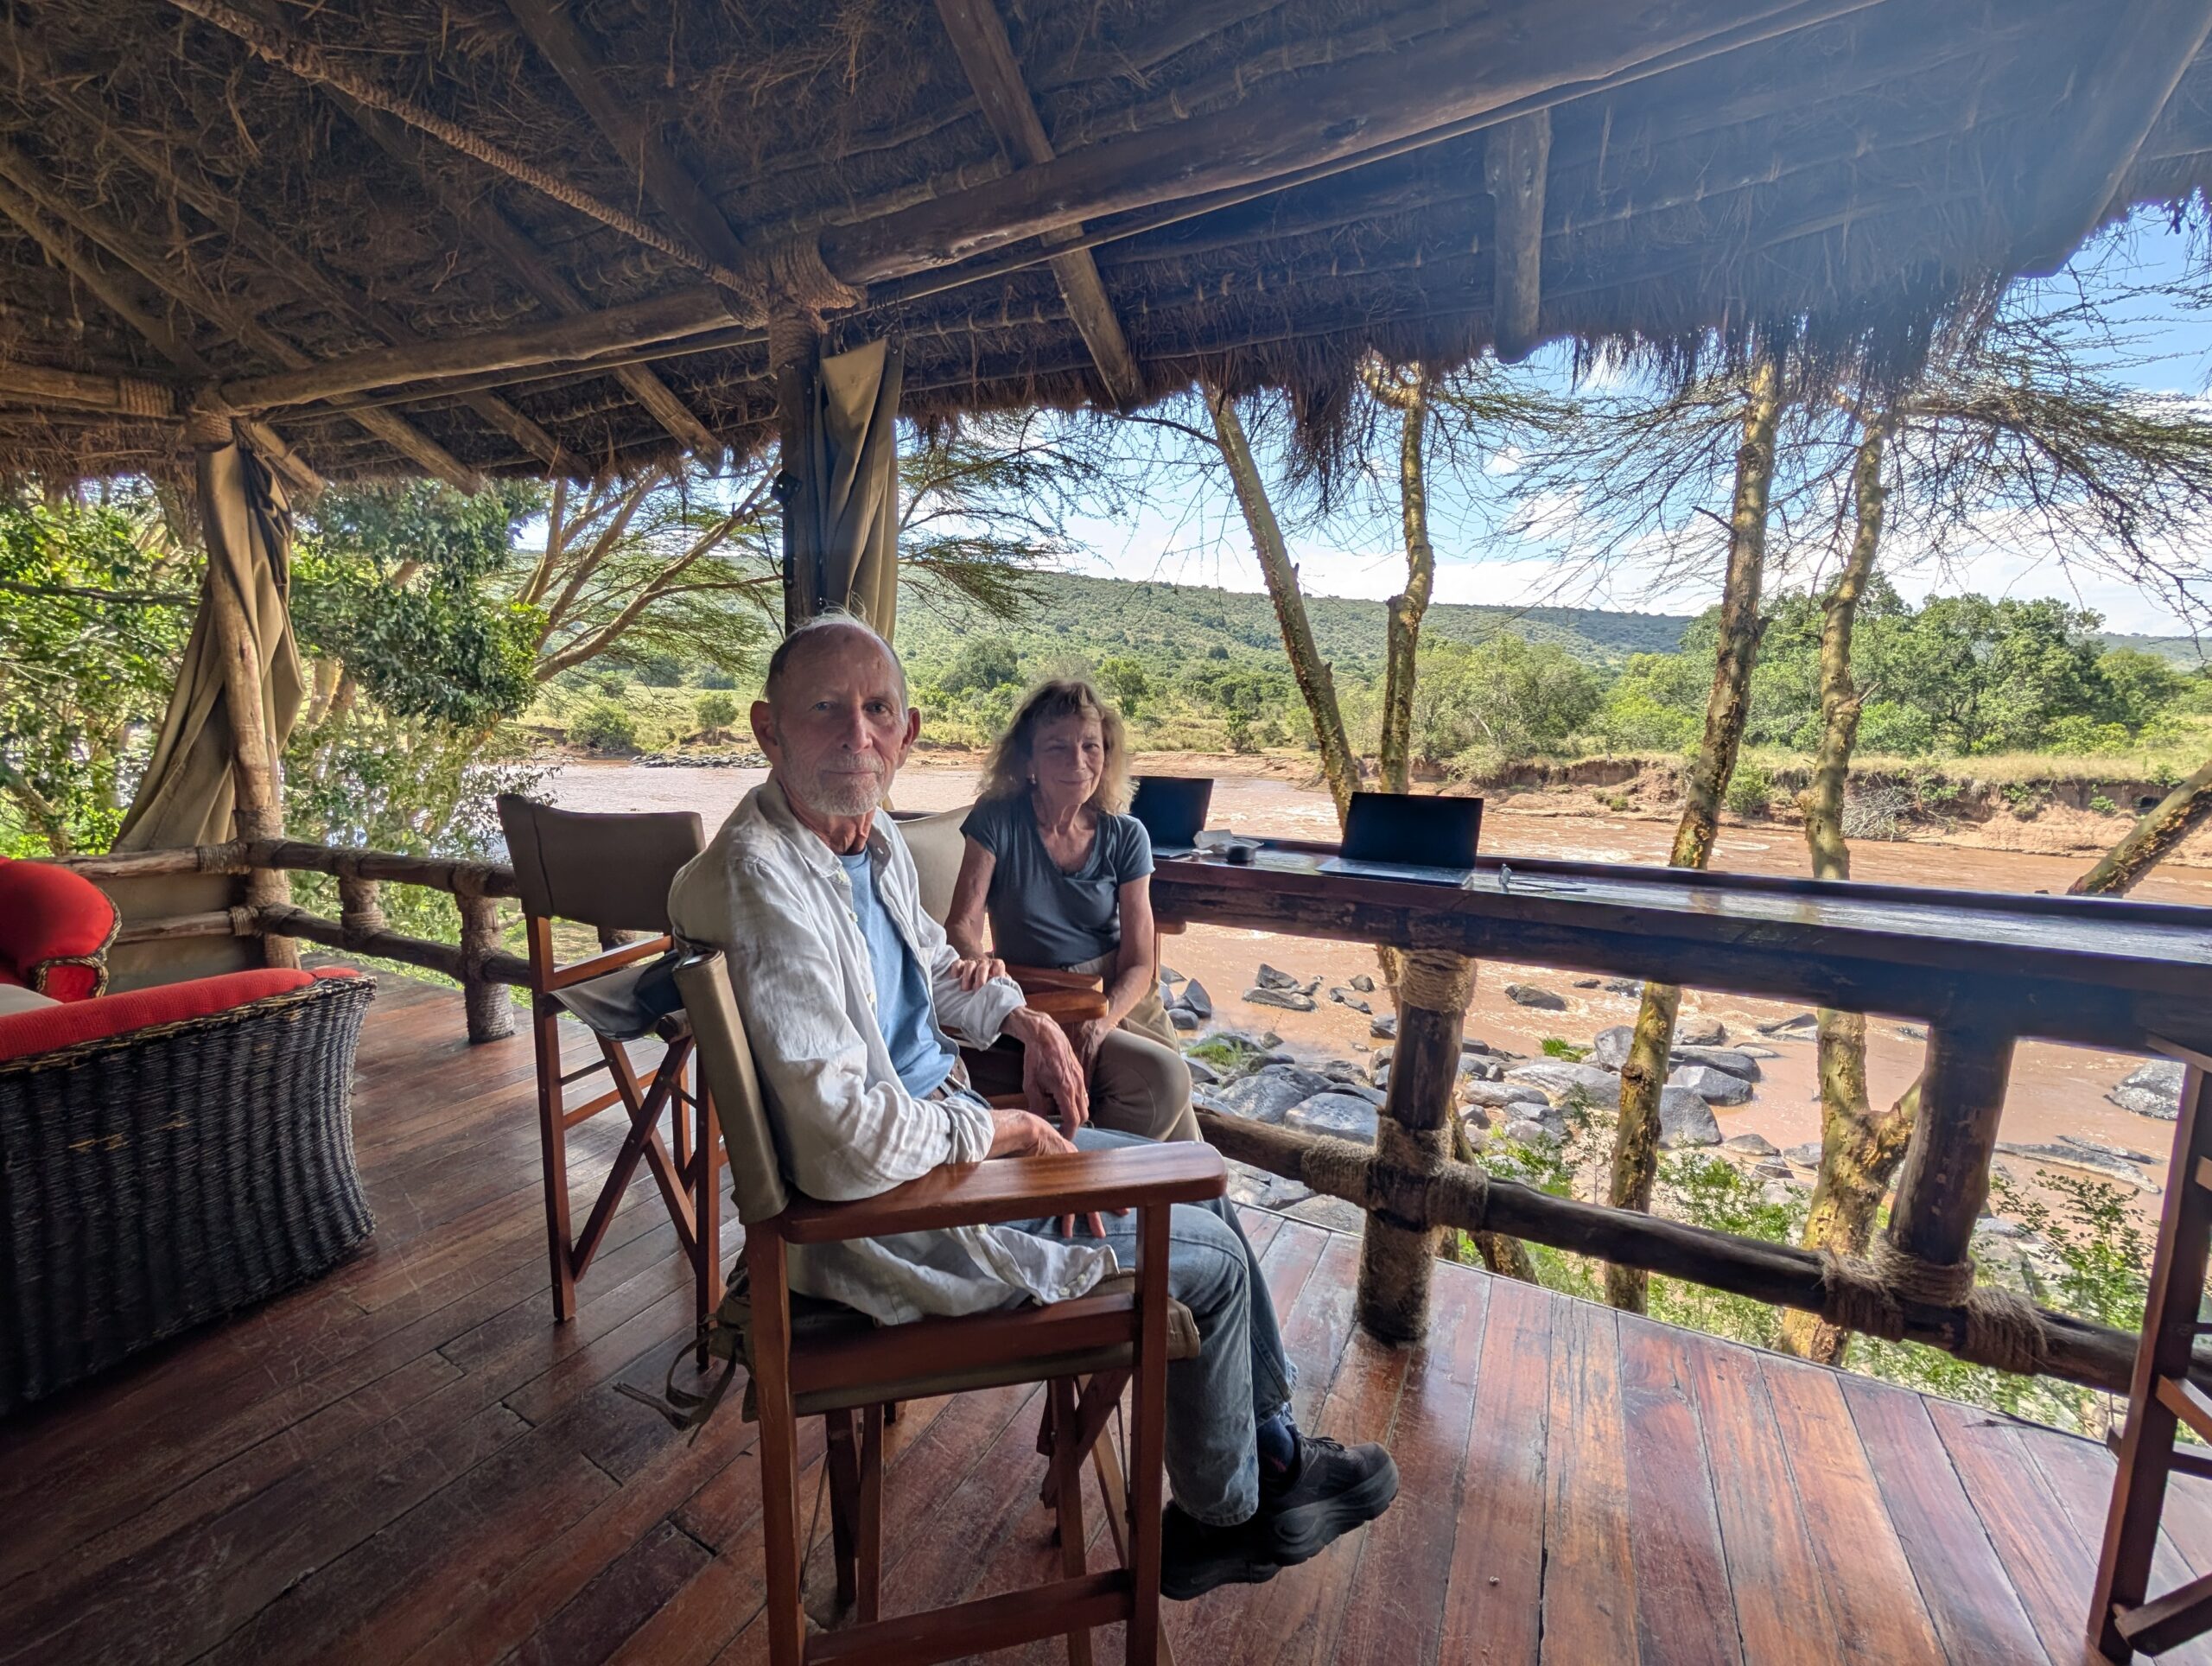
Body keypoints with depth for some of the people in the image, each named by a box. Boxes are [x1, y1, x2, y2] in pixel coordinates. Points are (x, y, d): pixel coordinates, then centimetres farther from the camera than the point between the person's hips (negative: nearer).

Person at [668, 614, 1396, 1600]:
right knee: (1211, 1261, 1)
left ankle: (1269, 1441, 36)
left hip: (943, 1126, 9)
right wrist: (994, 1131, -15)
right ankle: (1223, 1517, 31)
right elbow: (849, 1148, -31)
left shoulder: (871, 832, 1)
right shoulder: (764, 882, -29)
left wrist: (1020, 1017, 2)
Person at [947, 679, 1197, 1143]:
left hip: (1121, 1000, 4)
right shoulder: (997, 820, -6)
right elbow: (962, 923, -10)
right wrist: (981, 961, -33)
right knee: (1166, 1077, -23)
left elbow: (1140, 964, -3)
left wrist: (1100, 1024, -21)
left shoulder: (1126, 836, 0)